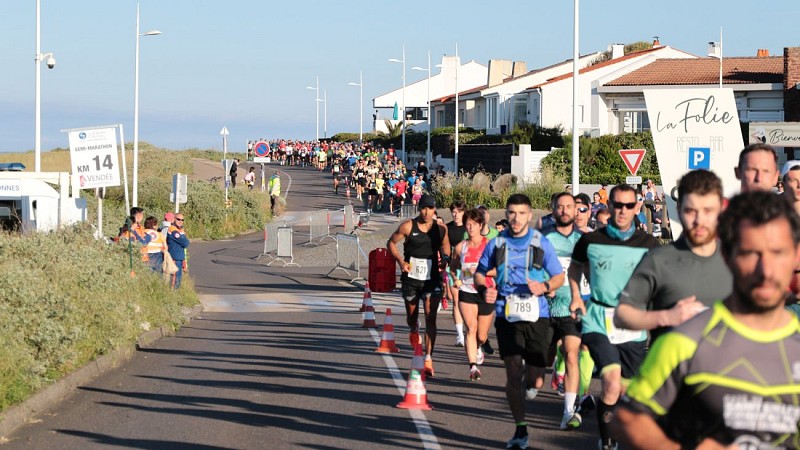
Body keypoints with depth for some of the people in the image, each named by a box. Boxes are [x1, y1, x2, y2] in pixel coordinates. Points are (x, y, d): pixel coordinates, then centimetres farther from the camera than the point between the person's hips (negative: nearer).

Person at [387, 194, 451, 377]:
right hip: (411, 278, 0)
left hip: (432, 279, 0)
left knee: (430, 317, -14)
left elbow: (445, 244, 17)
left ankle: (428, 358, -16)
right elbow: (391, 243, 3)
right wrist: (400, 261, -11)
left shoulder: (441, 228, 1)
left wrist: (445, 257, -4)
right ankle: (414, 332, 54)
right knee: (411, 316, 15)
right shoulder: (408, 226, -6)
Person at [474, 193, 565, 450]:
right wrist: (484, 290, -6)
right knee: (513, 371, -5)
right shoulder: (496, 243, 6)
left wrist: (544, 287, -15)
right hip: (507, 315, 0)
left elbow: (559, 277, 7)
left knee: (537, 365, 2)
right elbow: (480, 273, 16)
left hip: (536, 315, 0)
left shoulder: (541, 243, 3)